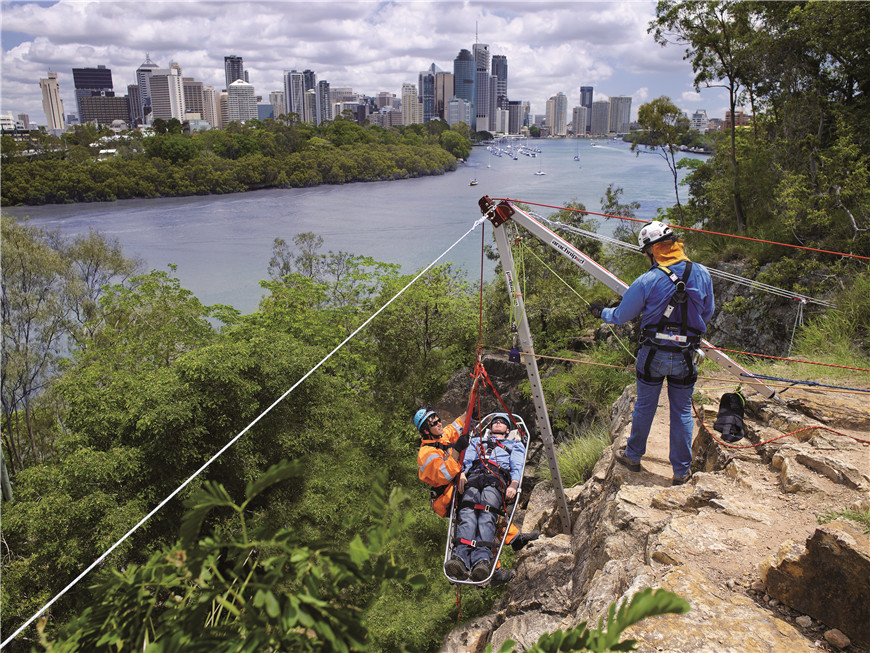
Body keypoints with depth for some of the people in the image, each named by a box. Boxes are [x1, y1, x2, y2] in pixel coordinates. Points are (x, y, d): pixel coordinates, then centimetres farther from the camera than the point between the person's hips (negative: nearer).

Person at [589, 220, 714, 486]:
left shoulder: (647, 281, -15)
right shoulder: (701, 274, -5)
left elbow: (621, 316, -4)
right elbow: (707, 313, 10)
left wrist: (601, 313, 17)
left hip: (653, 354, -2)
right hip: (686, 356, 2)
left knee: (644, 407, 16)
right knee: (682, 412, 13)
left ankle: (633, 456, 34)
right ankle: (681, 471, 21)